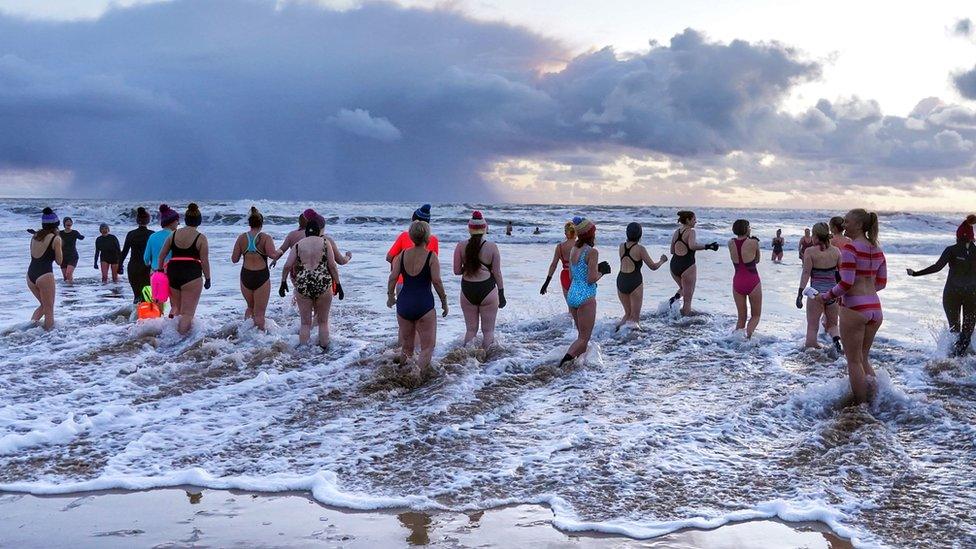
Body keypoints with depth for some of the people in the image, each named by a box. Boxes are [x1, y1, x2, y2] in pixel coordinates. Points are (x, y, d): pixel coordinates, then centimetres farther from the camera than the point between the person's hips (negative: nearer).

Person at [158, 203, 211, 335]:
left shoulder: (174, 234, 8)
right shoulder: (201, 238, -4)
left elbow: (161, 256, 11)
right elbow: (205, 261, -4)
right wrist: (207, 279, 6)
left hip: (172, 273, 4)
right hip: (192, 275, -4)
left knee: (175, 307, 22)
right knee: (188, 313, 0)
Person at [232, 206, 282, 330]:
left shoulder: (242, 238, 2)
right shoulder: (266, 238, -8)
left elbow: (234, 259, 3)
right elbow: (272, 255, -21)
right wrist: (280, 253, 0)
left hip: (245, 276, 3)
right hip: (262, 276, -3)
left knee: (250, 307, 25)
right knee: (259, 312, 4)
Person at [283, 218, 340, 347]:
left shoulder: (298, 244, 4)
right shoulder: (325, 243, 1)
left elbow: (287, 266, -1)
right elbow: (332, 266, -3)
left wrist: (294, 274, 18)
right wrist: (337, 283, 7)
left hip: (302, 286, 1)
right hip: (323, 285, -1)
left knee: (305, 323, 10)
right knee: (323, 322, 14)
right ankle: (324, 348, 19)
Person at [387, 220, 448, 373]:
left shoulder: (403, 255, 3)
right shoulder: (431, 256, -9)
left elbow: (393, 278, 1)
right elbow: (437, 281, -13)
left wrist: (390, 296, 15)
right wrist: (444, 302, -2)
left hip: (404, 304, 5)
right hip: (424, 305, -5)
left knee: (406, 346, 19)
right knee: (428, 347, 2)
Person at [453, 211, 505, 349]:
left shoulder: (461, 246, -3)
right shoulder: (492, 247, -8)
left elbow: (457, 271, -1)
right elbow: (497, 273, -4)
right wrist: (501, 294, 5)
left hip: (467, 291, 2)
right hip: (487, 291, -2)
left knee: (470, 329, 14)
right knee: (488, 331, 8)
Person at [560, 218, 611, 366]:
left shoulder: (573, 251, 10)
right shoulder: (592, 252, -13)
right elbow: (591, 279, -18)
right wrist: (602, 272, 2)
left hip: (572, 294, 8)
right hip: (586, 297, -8)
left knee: (582, 336, 20)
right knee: (584, 339, -3)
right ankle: (565, 361, -20)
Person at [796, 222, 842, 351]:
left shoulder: (810, 251, -8)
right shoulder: (836, 251, 2)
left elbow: (806, 273, -11)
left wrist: (800, 294, -10)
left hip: (816, 292, -3)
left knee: (812, 326, 8)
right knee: (832, 324, 19)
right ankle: (837, 341, -8)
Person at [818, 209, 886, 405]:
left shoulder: (851, 248, -12)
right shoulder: (877, 250, 10)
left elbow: (846, 283, -18)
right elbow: (882, 282, 15)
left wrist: (826, 296, -5)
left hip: (854, 308, -7)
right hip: (875, 307, 7)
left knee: (854, 361, 5)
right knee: (863, 357, 22)